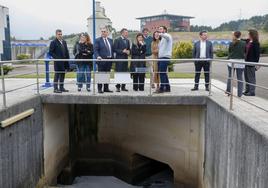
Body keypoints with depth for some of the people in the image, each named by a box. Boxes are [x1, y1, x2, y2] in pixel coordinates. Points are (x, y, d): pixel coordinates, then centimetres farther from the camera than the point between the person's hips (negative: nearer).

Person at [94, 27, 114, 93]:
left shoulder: (110, 40, 15)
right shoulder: (98, 40, -1)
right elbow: (95, 50, -7)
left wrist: (112, 57, 9)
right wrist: (98, 56, -23)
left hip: (109, 60, 5)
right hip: (102, 60, -5)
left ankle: (106, 88, 17)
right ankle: (99, 89, 4)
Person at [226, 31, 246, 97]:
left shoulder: (231, 44, -5)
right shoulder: (244, 43, -5)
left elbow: (229, 52, 4)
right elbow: (245, 51, 5)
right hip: (240, 62, 0)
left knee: (230, 77, 12)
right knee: (240, 78, 6)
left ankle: (228, 91, 17)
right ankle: (239, 94, 8)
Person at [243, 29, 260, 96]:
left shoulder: (256, 43, -13)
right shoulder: (248, 41, 8)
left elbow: (257, 54, -15)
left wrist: (256, 63, -18)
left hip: (251, 62, -8)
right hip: (246, 61, 8)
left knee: (251, 77, 0)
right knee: (246, 77, 15)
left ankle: (252, 92, 9)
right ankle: (247, 90, 26)